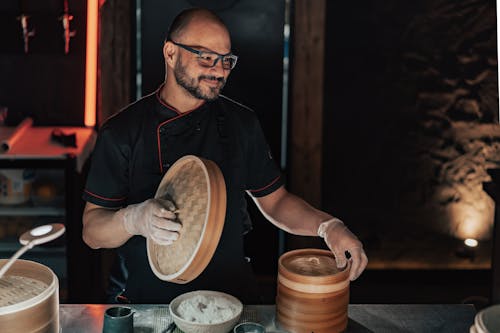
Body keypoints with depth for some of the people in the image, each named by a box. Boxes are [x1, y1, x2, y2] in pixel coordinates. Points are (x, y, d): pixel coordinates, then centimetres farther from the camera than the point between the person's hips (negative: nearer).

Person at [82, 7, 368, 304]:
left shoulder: (242, 123, 6)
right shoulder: (122, 131, -3)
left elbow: (274, 200, 14)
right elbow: (92, 232, -2)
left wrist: (327, 226, -4)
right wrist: (134, 220, -24)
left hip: (231, 293, 2)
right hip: (148, 298, -2)